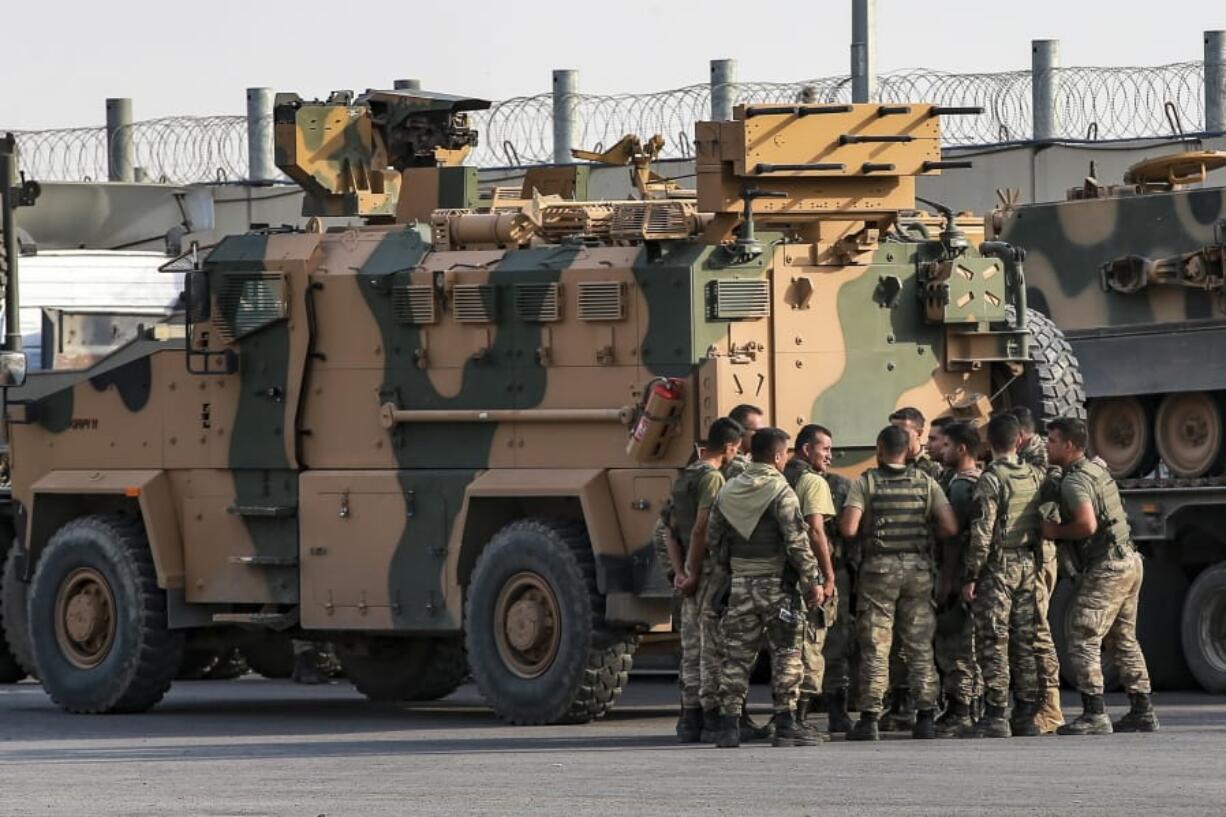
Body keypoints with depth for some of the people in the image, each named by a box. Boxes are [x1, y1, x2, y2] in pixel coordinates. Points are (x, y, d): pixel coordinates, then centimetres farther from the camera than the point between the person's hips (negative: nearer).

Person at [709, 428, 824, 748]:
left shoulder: (728, 491, 7)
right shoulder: (780, 491, -11)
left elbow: (714, 537, 11)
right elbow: (797, 541, -16)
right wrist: (811, 581, -9)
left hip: (741, 583, 5)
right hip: (777, 583, -5)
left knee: (737, 656, 7)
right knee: (786, 655, 2)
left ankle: (728, 724, 4)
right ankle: (785, 724, 0)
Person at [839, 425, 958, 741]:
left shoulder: (865, 483, -5)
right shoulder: (925, 482, 2)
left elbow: (848, 528, -15)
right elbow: (950, 527, -3)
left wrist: (866, 532, 6)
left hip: (879, 568, -2)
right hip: (918, 568, 2)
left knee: (875, 647, 1)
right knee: (920, 646, 8)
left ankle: (869, 718, -2)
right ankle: (926, 717, 7)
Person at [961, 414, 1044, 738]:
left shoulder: (991, 479, -12)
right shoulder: (1037, 477, 7)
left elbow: (981, 532, -15)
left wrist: (970, 576, -11)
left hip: (998, 565, -6)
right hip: (1028, 565, 6)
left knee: (993, 642, -4)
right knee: (1025, 642, 10)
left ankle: (995, 715, -7)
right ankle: (1026, 715, 11)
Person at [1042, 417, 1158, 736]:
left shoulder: (1075, 481, -15)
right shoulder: (1098, 471, 15)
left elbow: (1087, 524, -28)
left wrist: (1057, 532, -12)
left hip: (1105, 569, -10)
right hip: (1130, 560, 10)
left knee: (1083, 641, -8)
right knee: (1124, 640, 15)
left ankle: (1095, 716, -12)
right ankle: (1143, 712, 17)